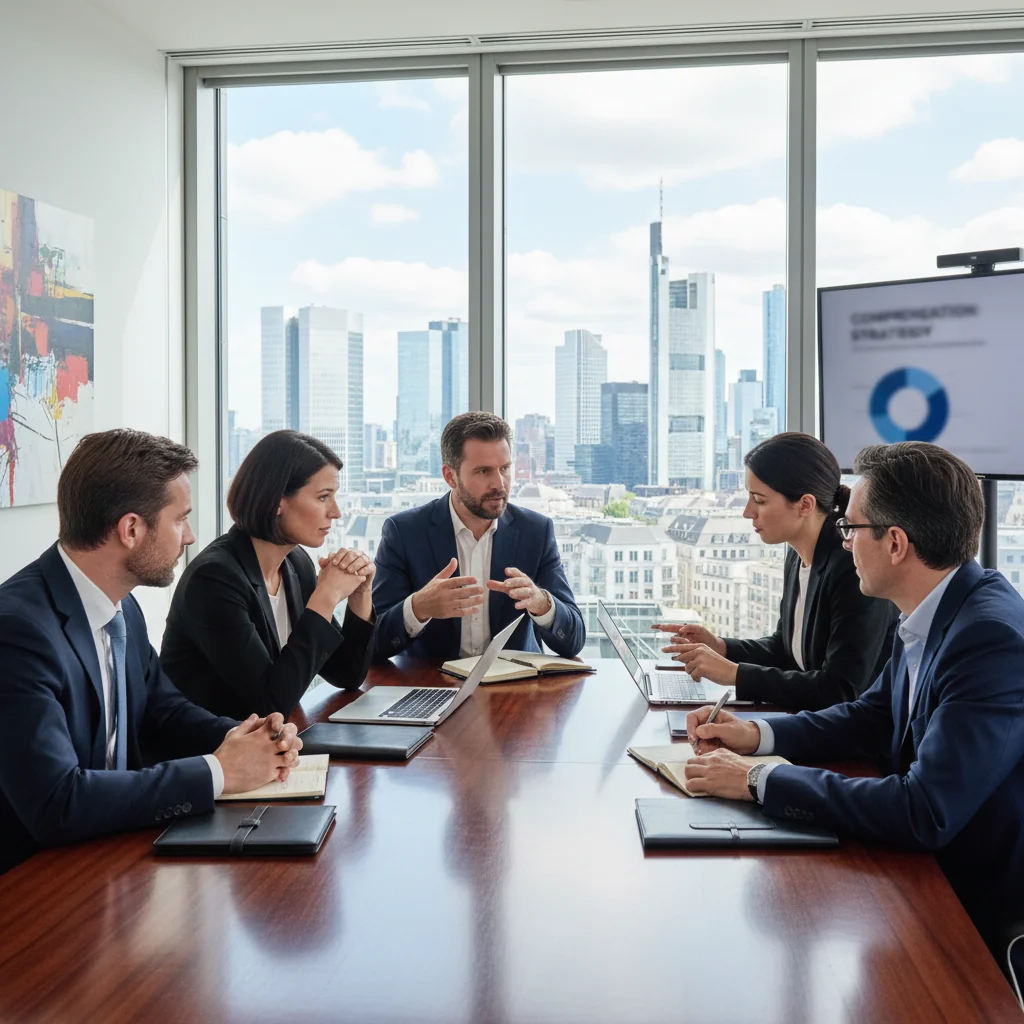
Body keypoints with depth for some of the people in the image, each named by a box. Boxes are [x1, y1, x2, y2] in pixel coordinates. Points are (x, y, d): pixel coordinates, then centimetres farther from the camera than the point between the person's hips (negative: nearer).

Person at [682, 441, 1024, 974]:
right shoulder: (930, 616, 0)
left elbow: (926, 813, -32)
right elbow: (871, 718, 16)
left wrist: (759, 781, -24)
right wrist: (756, 735, 1)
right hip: (932, 879, 7)